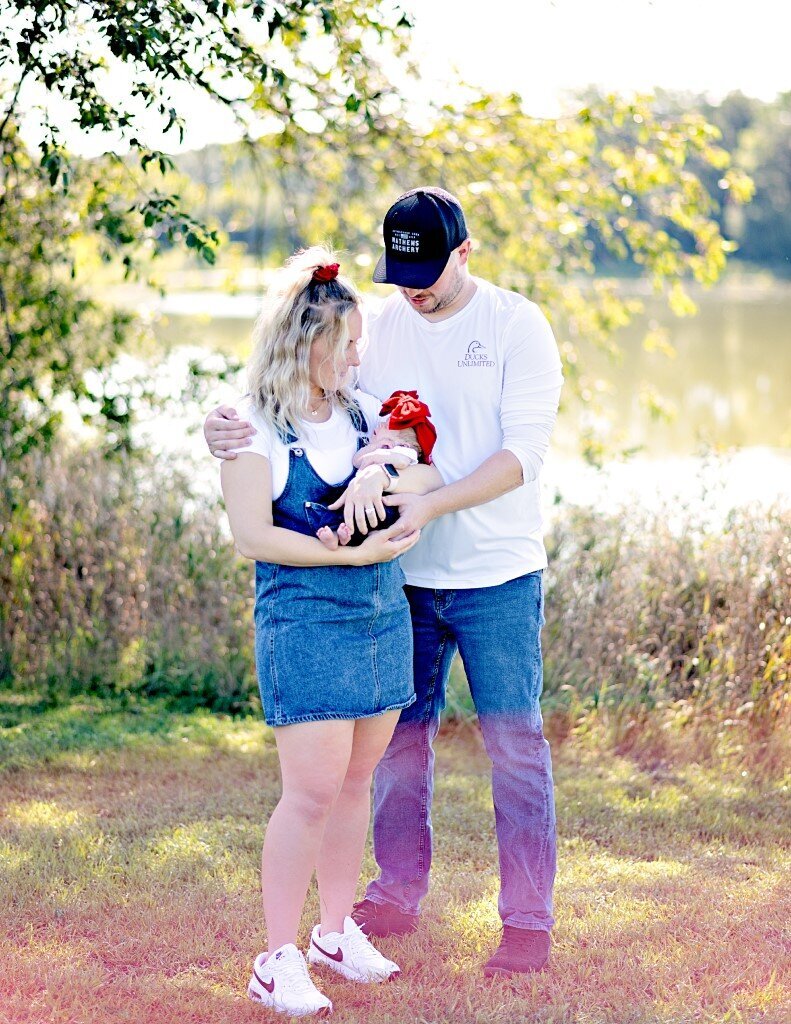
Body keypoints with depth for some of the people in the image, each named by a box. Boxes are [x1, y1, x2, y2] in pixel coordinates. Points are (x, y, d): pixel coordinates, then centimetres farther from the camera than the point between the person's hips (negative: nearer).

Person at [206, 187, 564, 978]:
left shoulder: (516, 326, -7)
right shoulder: (379, 327, 4)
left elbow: (522, 453, -16)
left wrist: (432, 505, -28)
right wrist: (235, 425, -21)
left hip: (498, 577, -4)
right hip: (404, 574, 4)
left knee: (514, 746, 2)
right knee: (399, 735, 12)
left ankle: (528, 920, 12)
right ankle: (397, 897, 27)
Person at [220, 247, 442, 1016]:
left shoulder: (362, 411, 11)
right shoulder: (254, 428, -8)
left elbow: (424, 473, 6)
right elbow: (252, 535, -15)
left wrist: (382, 474, -16)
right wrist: (352, 554, -19)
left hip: (383, 617, 6)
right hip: (304, 624, -6)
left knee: (357, 780, 12)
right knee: (313, 790, -9)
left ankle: (337, 932, 26)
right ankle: (278, 961, -1)